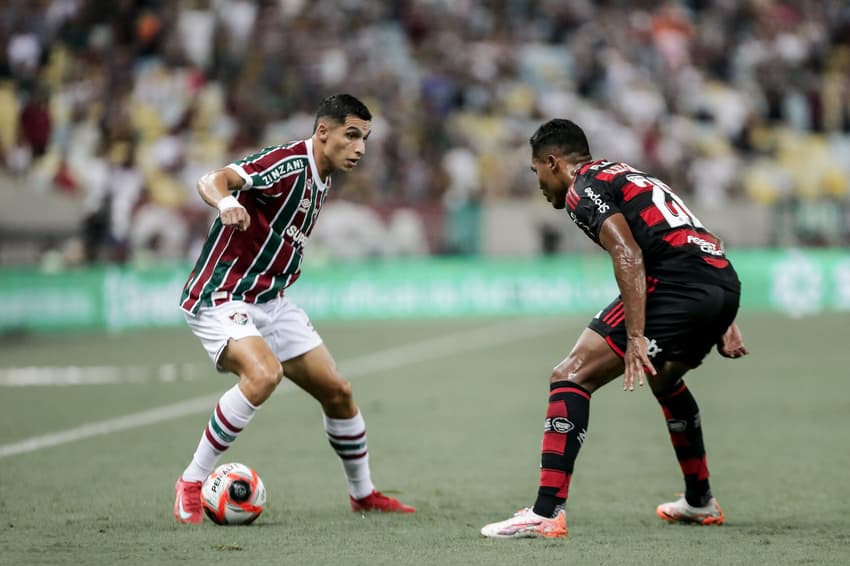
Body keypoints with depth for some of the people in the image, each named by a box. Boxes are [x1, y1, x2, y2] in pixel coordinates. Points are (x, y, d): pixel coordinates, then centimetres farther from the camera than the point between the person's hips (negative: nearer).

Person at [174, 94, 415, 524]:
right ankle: (191, 484, -20)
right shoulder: (288, 163, -20)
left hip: (269, 301, 9)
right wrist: (225, 202, -55)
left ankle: (362, 493, 30)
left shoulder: (320, 180, 9)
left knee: (336, 391, 8)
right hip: (222, 297, -9)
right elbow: (212, 181, -35)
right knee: (264, 374, -33)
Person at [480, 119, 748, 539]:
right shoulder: (629, 177, 31)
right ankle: (700, 502, 46)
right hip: (725, 282, 9)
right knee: (665, 379, 36)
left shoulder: (584, 188, 2)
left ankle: (546, 513, -17)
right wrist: (724, 324, 27)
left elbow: (628, 256, -13)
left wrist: (636, 337, -19)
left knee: (571, 377, -7)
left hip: (675, 285, -9)